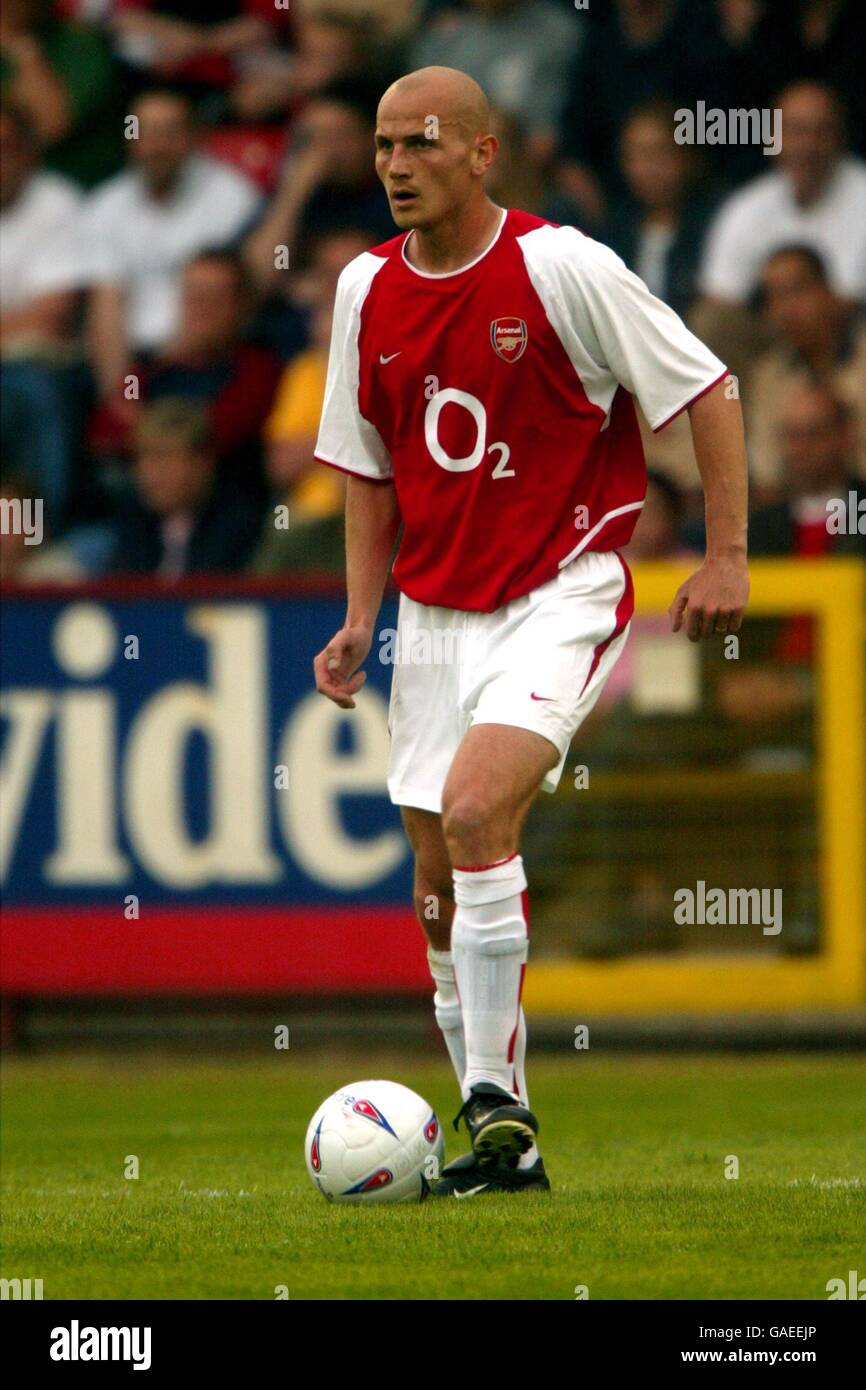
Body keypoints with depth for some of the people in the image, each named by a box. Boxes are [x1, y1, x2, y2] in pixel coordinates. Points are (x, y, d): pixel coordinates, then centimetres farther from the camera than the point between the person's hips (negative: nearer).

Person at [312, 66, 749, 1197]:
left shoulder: (560, 267, -12)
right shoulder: (368, 289, 4)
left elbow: (706, 392, -6)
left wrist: (727, 555, -12)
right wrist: (361, 619, 8)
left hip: (561, 595, -6)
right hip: (437, 614, 6)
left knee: (476, 810, -26)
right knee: (440, 884, 4)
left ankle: (498, 1098, -20)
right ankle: (502, 1147, 16)